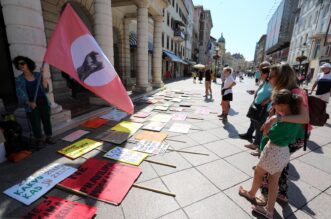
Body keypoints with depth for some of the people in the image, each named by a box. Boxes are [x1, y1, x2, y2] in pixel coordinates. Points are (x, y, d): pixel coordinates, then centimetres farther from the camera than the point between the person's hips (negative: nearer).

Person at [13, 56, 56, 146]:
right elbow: (20, 94, -4)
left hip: (43, 101, 2)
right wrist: (29, 103, -21)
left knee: (47, 120, 7)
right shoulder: (19, 79, 1)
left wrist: (43, 78, -10)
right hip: (32, 105, -1)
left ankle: (48, 137, 22)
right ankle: (39, 140, 16)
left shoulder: (38, 75, 5)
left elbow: (45, 89, 4)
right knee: (36, 124, 1)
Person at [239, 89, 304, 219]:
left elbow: (268, 133, -17)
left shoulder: (284, 122, -30)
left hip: (273, 152, -8)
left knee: (258, 173, 19)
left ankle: (251, 193, 45)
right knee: (274, 182, 18)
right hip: (284, 152, 8)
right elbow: (300, 134, 15)